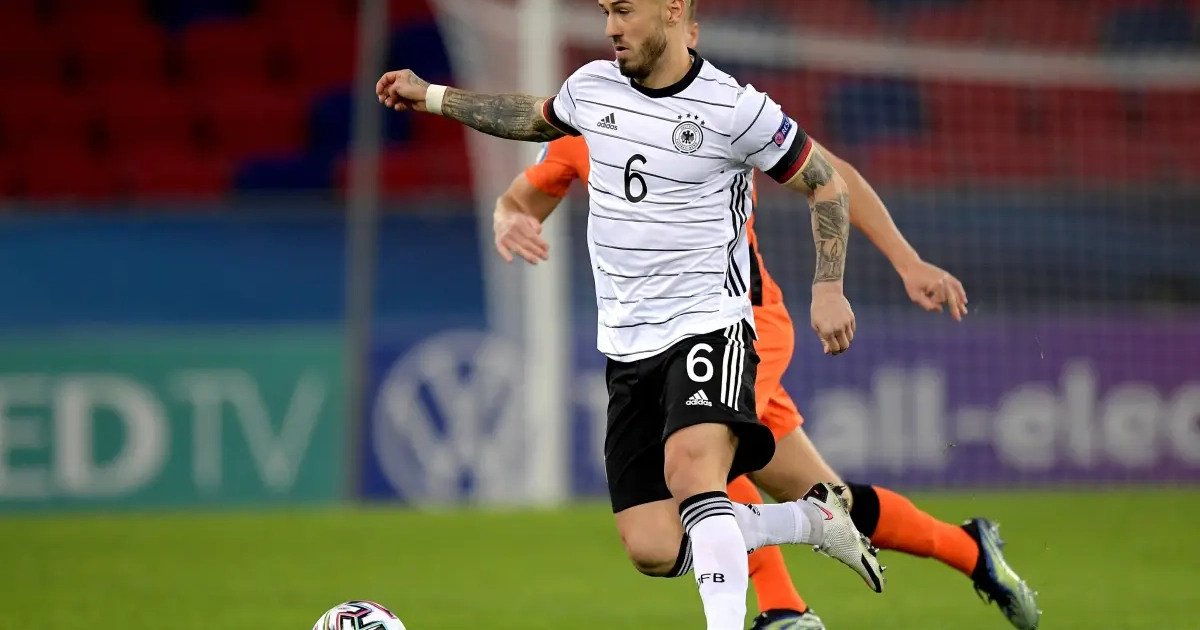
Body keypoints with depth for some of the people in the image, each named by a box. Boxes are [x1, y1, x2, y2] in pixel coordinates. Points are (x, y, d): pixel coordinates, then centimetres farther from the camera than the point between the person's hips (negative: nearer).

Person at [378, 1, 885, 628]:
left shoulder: (734, 108, -9)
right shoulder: (593, 87, 6)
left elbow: (825, 183, 2)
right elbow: (539, 118, 30)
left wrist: (828, 288, -7)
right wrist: (432, 97, 31)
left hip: (710, 326, -6)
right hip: (628, 347, 6)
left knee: (690, 470, -35)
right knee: (654, 551, -4)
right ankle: (812, 518, 17)